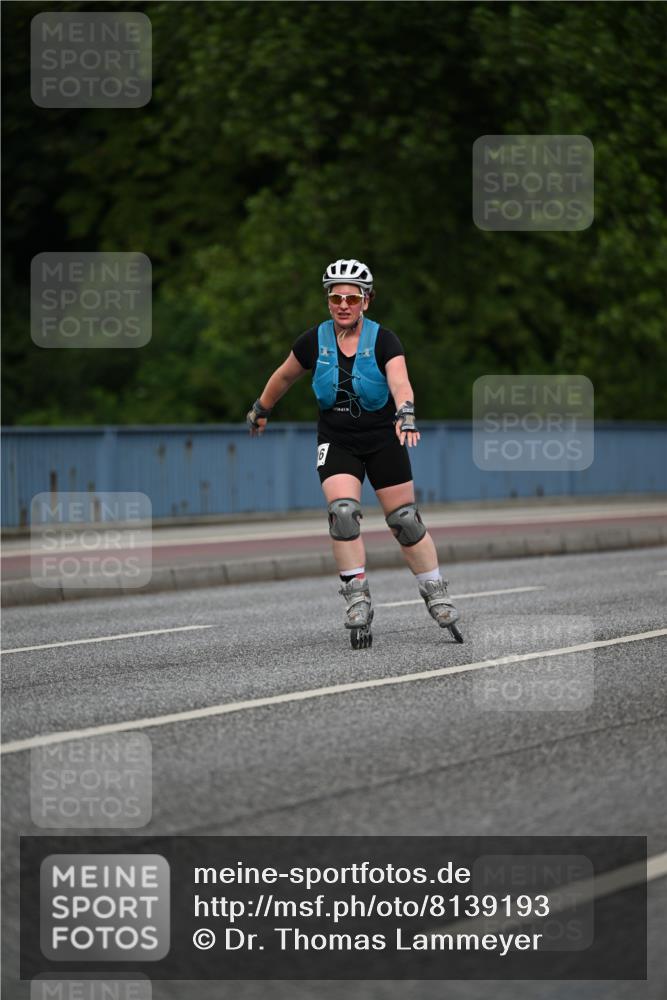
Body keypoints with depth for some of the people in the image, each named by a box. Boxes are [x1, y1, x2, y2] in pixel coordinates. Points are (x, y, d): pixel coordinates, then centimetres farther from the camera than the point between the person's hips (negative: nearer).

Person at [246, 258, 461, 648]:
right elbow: (285, 376, 13)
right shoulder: (315, 341, -5)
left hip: (383, 440, -1)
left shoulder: (383, 340, -13)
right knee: (343, 512, -20)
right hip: (336, 442, 1)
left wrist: (406, 413, -48)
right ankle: (358, 602, -13)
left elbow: (400, 381, -29)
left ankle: (437, 595, 15)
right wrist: (261, 409, 25)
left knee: (406, 521, -1)